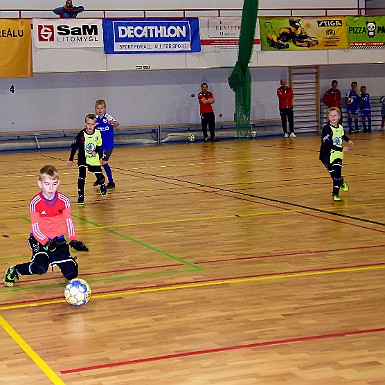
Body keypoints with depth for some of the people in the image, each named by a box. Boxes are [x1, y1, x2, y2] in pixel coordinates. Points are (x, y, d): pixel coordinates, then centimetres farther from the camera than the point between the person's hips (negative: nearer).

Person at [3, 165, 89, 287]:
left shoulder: (64, 200, -5)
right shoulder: (35, 203, -14)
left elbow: (68, 222, 1)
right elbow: (35, 228, -14)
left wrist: (73, 240, -14)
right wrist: (46, 242, -29)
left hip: (58, 240, 3)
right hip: (39, 240, -3)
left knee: (71, 274, -2)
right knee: (41, 268, -29)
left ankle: (53, 259, 32)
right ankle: (14, 271, 0)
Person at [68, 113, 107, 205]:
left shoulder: (98, 133, -13)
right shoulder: (81, 135, -19)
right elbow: (74, 147, -9)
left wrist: (96, 151, -14)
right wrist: (71, 159, -5)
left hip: (94, 159, 2)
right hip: (83, 159, -2)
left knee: (99, 175, 9)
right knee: (82, 175, -15)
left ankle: (102, 184, 46)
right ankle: (81, 196, -7)